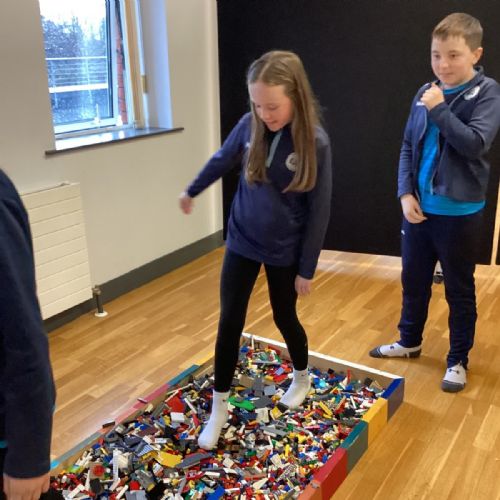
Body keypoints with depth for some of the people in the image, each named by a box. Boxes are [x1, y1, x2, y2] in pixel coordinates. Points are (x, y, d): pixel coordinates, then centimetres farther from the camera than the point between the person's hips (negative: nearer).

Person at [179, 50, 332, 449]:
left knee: (285, 318, 15)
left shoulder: (315, 142, -18)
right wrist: (192, 192, 26)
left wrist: (307, 268, -9)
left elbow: (319, 212, -12)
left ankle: (302, 377, 45)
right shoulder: (250, 126, -9)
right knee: (229, 323, 4)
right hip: (242, 243, 3)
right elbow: (221, 161, 11)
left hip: (285, 252, -2)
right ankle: (220, 406, 20)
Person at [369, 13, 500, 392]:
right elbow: (408, 147, 7)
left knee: (459, 290, 9)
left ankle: (458, 360, 26)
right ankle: (410, 342, 38)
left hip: (460, 213, -5)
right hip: (419, 208, 5)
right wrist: (406, 193, -4)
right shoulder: (425, 93, 5)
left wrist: (440, 110, -20)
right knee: (414, 282, 18)